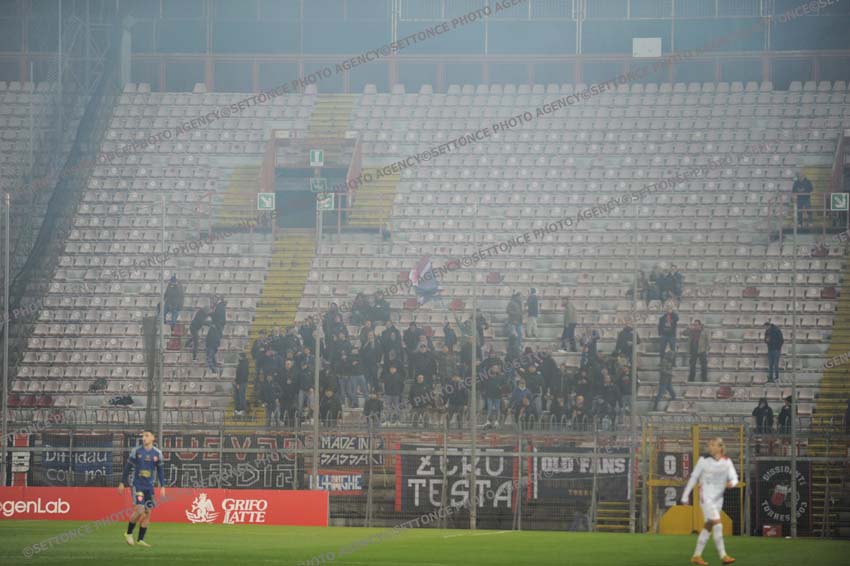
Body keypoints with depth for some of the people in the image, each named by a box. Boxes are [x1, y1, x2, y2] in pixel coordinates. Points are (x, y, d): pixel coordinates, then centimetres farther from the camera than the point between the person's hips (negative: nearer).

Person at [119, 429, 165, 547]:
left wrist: (162, 487, 6)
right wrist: (122, 483, 3)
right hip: (138, 485, -4)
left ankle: (141, 539, 8)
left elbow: (160, 471, 11)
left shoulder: (157, 453, 5)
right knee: (140, 510, -16)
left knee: (147, 512, 0)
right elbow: (127, 467, 3)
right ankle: (128, 533, 5)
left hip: (149, 487, 4)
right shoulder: (136, 451, -3)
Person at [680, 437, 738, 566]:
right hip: (706, 497, -4)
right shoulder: (704, 461, -5)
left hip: (718, 498, 4)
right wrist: (685, 495, 4)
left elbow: (734, 478, -2)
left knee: (708, 527, 9)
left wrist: (732, 483, -27)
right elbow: (693, 478, 2)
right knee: (717, 524, -17)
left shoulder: (727, 462, 1)